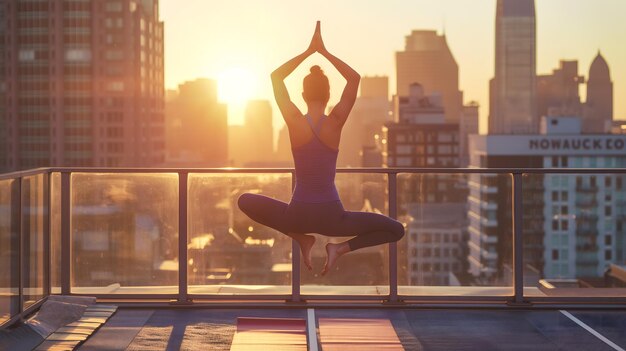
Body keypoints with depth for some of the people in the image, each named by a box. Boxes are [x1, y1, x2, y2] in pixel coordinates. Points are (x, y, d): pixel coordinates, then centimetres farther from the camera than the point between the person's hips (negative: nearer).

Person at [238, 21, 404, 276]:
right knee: (396, 230, 16)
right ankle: (341, 248, -1)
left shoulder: (295, 122, -9)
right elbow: (355, 78, 2)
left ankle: (301, 238, 15)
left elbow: (276, 76, 4)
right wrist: (323, 51, 1)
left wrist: (309, 51, 6)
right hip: (330, 216, 0)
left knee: (245, 201, 26)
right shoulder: (335, 123, -9)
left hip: (298, 215, 0)